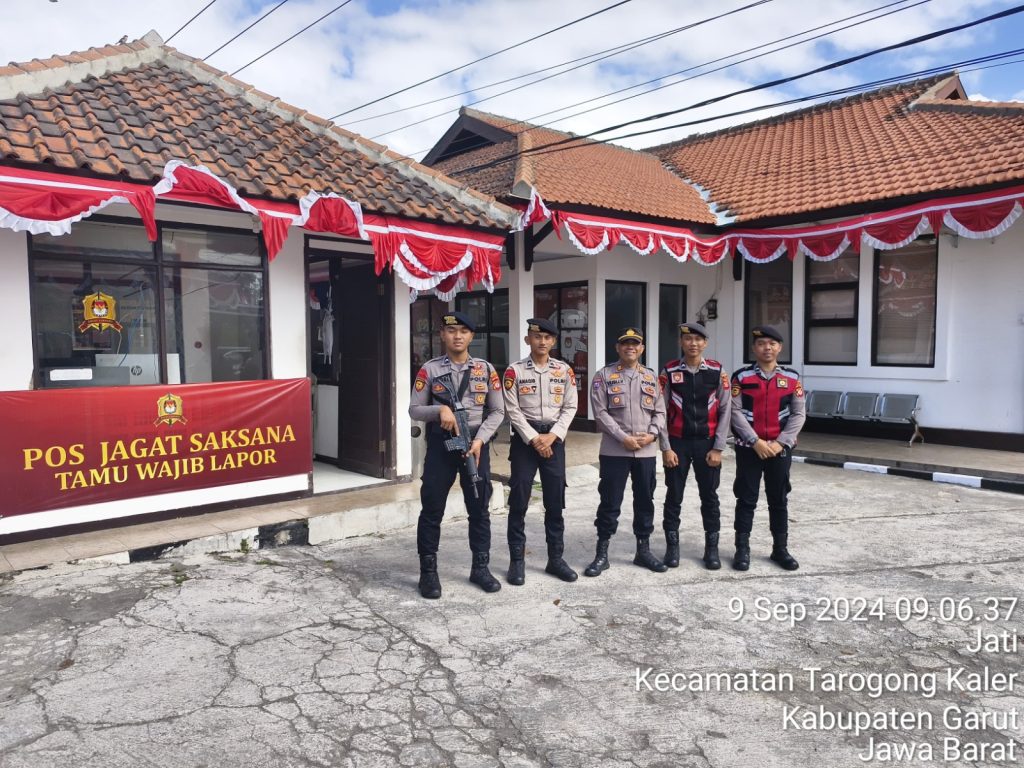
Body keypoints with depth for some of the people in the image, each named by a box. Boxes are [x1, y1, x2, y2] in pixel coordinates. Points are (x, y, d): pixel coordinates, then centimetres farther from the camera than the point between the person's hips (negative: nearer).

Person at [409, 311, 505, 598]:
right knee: (432, 509, 4)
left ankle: (480, 567, 24)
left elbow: (497, 411, 4)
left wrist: (479, 440, -9)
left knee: (479, 508, 10)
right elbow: (414, 410, 0)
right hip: (441, 443, -1)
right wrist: (439, 409, -19)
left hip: (476, 443, 2)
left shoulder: (486, 369, 3)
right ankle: (428, 572, 17)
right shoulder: (430, 369, -1)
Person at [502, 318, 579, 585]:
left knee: (555, 501, 8)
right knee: (519, 500, 1)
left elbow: (570, 407, 3)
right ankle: (517, 561, 11)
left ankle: (555, 558, 19)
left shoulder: (564, 370, 5)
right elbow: (512, 410, -6)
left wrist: (552, 436, -9)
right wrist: (534, 439, -12)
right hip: (524, 438, -2)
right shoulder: (514, 371, -2)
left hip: (554, 438, 3)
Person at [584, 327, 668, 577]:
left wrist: (652, 434, -9)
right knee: (610, 501, 1)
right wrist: (623, 438, -15)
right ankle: (602, 553, 11)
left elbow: (660, 411, 10)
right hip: (614, 450, -4)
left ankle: (643, 550, 26)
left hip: (646, 451, 4)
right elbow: (600, 412, -8)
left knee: (645, 500, 12)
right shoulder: (604, 375, -1)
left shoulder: (651, 377, 11)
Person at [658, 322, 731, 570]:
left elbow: (725, 411, -1)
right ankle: (672, 546, 21)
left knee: (709, 496, 9)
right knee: (674, 496, 8)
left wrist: (717, 448, -5)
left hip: (707, 443, 1)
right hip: (677, 443, 0)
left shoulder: (717, 371, -2)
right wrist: (666, 448, -7)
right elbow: (661, 412, -3)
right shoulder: (669, 372, -3)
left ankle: (712, 548, 22)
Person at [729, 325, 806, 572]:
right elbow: (736, 413, -7)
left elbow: (798, 415, 1)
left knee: (779, 500, 11)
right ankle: (742, 549, 13)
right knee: (746, 499, 4)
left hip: (780, 448, 2)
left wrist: (780, 443, -10)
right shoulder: (741, 377, -3)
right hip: (749, 448, -2)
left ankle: (780, 549, 23)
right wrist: (756, 442, -15)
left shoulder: (792, 378, 2)